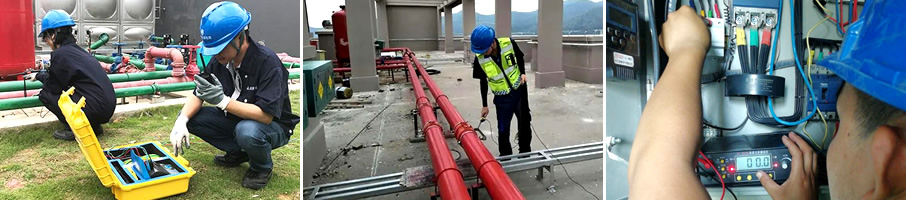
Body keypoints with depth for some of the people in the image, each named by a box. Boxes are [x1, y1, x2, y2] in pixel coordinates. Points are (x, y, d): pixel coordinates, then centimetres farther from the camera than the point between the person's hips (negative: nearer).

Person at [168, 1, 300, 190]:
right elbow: (198, 95, -2)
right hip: (235, 120, 7)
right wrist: (182, 121, -21)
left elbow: (266, 115, -33)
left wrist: (222, 100, -39)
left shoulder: (267, 62, -29)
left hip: (272, 126, -7)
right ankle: (238, 152, 9)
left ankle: (262, 167, -4)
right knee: (190, 116, -7)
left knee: (247, 131, -38)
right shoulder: (221, 60, -8)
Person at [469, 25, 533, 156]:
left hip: (520, 91, 1)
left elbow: (519, 58, 2)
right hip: (502, 98, -1)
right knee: (503, 130, 2)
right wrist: (484, 105, 1)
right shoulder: (479, 58, -19)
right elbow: (483, 82, -4)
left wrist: (523, 73, -12)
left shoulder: (509, 44, -22)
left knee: (525, 124, 16)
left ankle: (525, 154, 37)